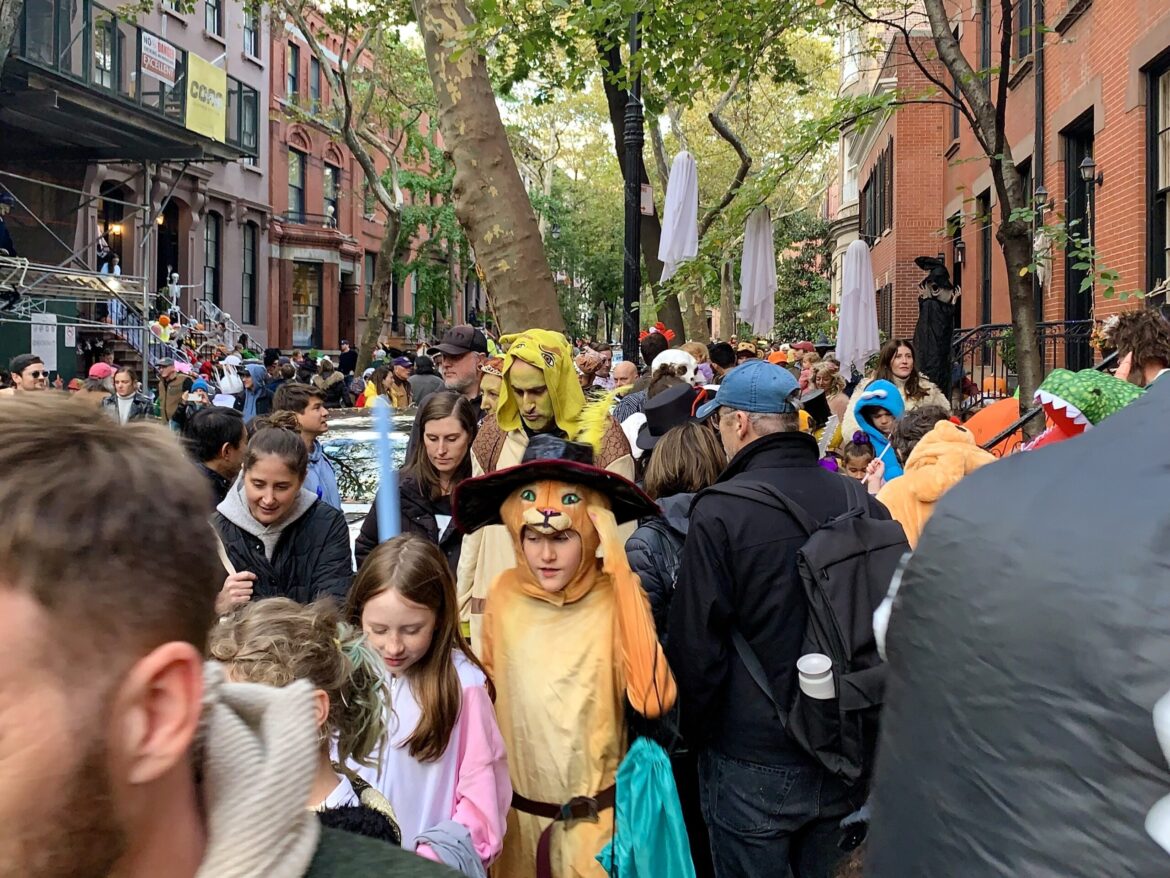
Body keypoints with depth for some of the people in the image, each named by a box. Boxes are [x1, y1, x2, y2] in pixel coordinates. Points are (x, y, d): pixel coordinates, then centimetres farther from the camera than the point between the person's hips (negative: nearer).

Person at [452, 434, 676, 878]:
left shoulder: (615, 597, -17)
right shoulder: (504, 594, -7)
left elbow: (653, 700, -31)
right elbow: (488, 693, 7)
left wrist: (621, 570, -31)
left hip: (596, 816, -3)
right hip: (517, 812, 3)